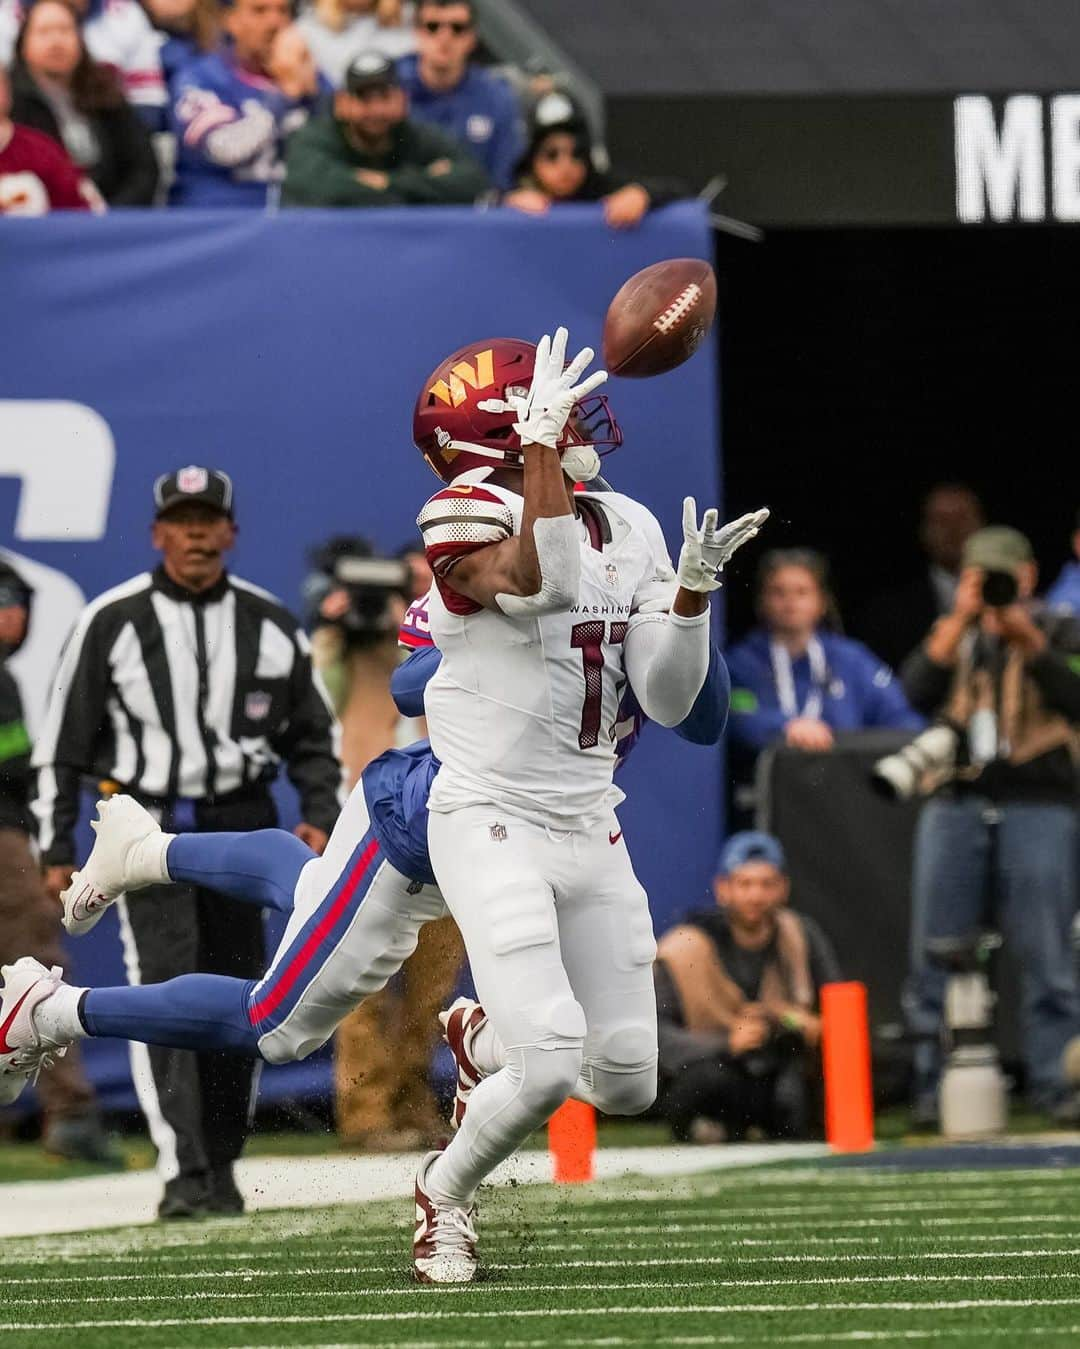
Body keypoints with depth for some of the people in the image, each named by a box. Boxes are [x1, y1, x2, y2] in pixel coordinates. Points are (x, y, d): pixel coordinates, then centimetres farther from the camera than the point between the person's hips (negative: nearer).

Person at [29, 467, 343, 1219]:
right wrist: (57, 849, 0)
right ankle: (183, 1172, -20)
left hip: (241, 822, 3)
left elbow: (312, 735, 15)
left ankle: (221, 1168, 16)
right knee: (167, 989, -15)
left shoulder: (270, 625, 6)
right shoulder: (113, 623, -1)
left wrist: (321, 817, 0)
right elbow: (63, 741, 3)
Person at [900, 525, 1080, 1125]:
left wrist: (1027, 641, -12)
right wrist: (962, 620, -5)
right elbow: (918, 692, -1)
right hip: (955, 805, 3)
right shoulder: (950, 635, 18)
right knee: (936, 960, -1)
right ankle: (933, 1091, 3)